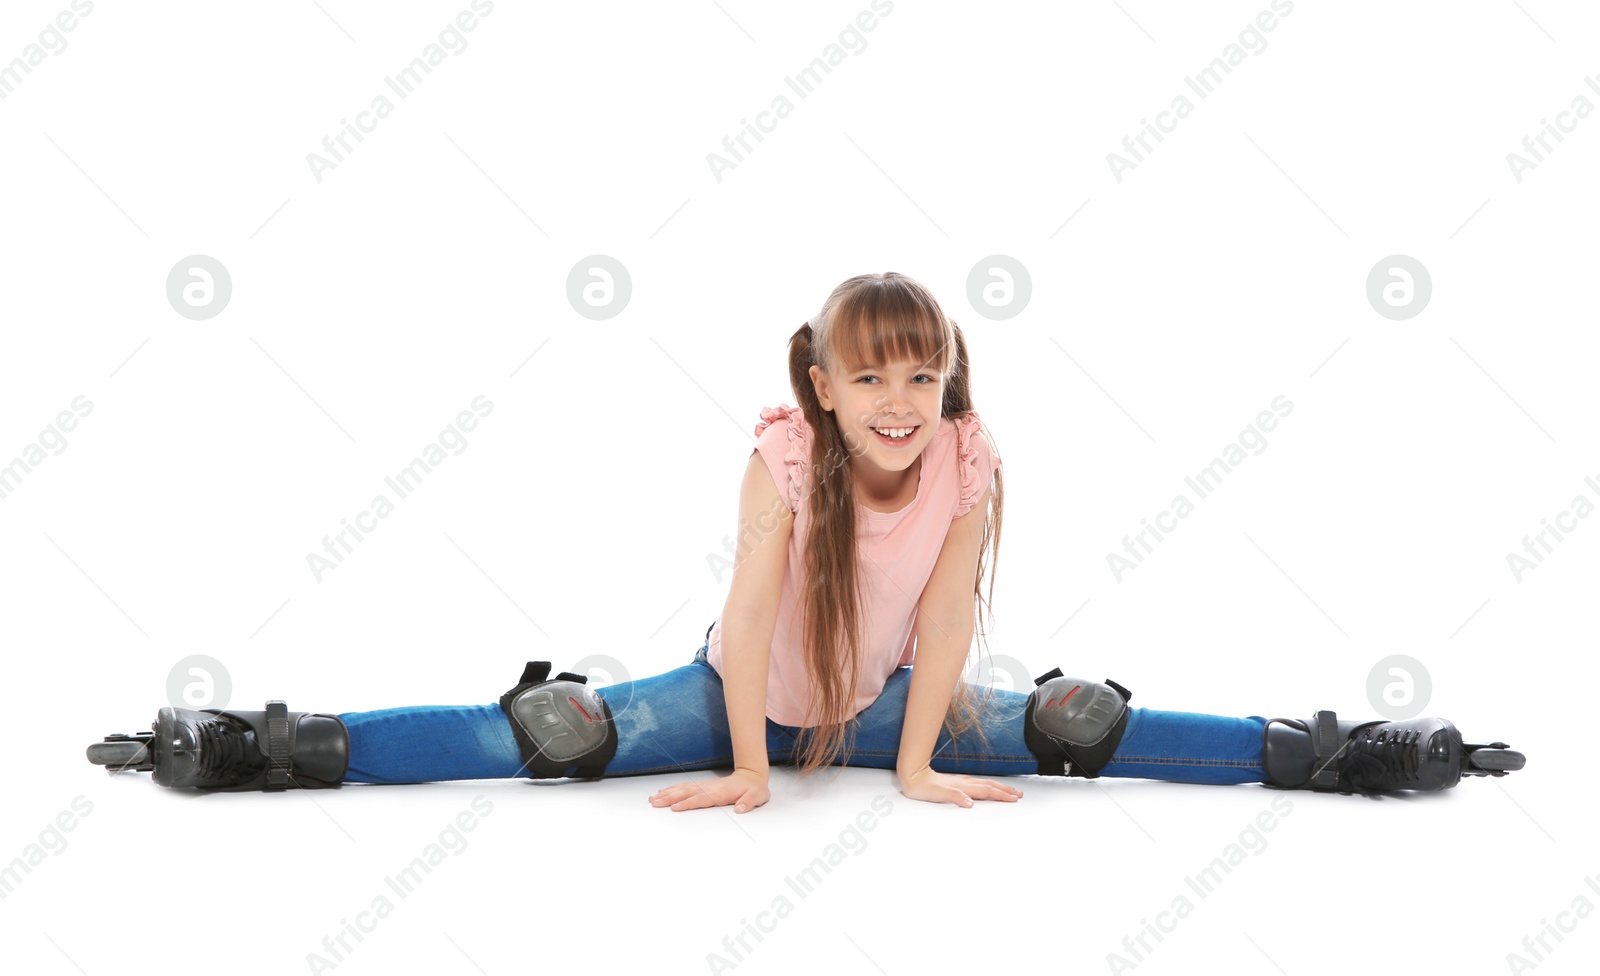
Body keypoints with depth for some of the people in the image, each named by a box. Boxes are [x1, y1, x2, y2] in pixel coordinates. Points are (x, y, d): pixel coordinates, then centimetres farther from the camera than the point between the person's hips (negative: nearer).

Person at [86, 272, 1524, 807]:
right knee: (555, 733, -15)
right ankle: (248, 747, -11)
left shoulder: (971, 466, -22)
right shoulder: (785, 453, -28)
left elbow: (945, 620, -16)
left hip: (884, 702, 2)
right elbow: (749, 616, -25)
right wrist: (748, 771, -21)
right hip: (743, 694, -2)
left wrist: (916, 763, -12)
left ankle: (1333, 753, 7)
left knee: (1079, 722, -6)